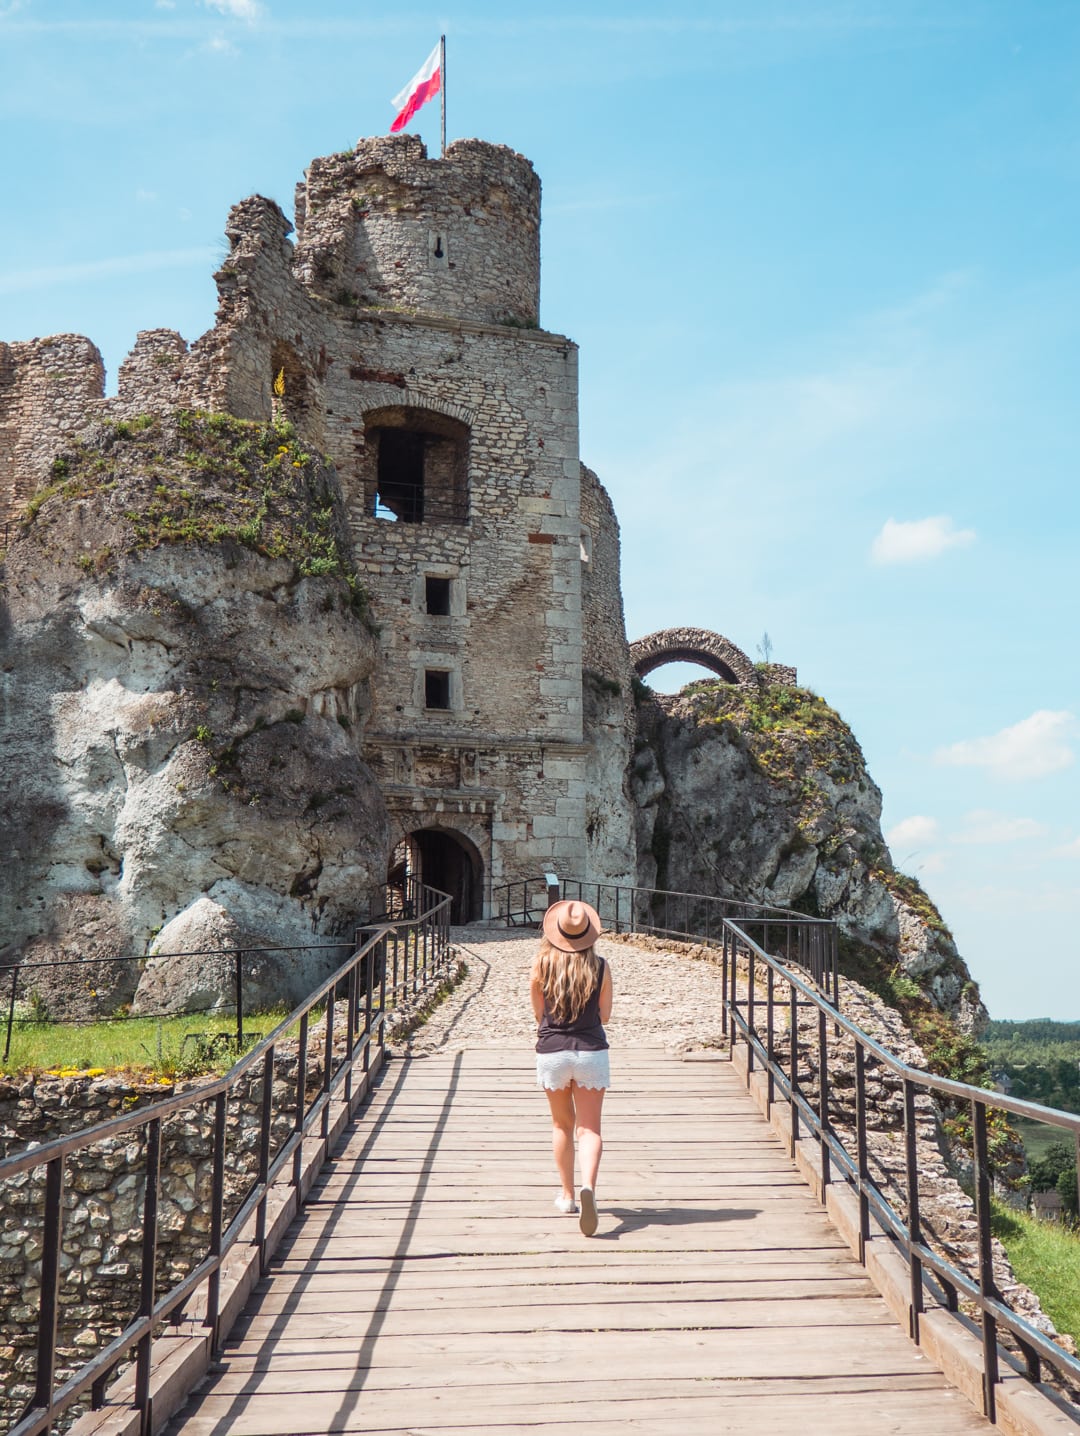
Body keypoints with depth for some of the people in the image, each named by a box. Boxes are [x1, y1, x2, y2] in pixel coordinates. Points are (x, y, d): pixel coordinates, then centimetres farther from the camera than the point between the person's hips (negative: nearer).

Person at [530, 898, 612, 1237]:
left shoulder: (542, 964, -7)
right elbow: (604, 1015, 5)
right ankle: (588, 1188, -24)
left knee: (562, 1126, 20)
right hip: (592, 1053, -1)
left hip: (551, 1053, 1)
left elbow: (538, 1013, 4)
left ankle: (567, 1195, 28)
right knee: (590, 1129, 1)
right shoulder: (600, 967, -6)